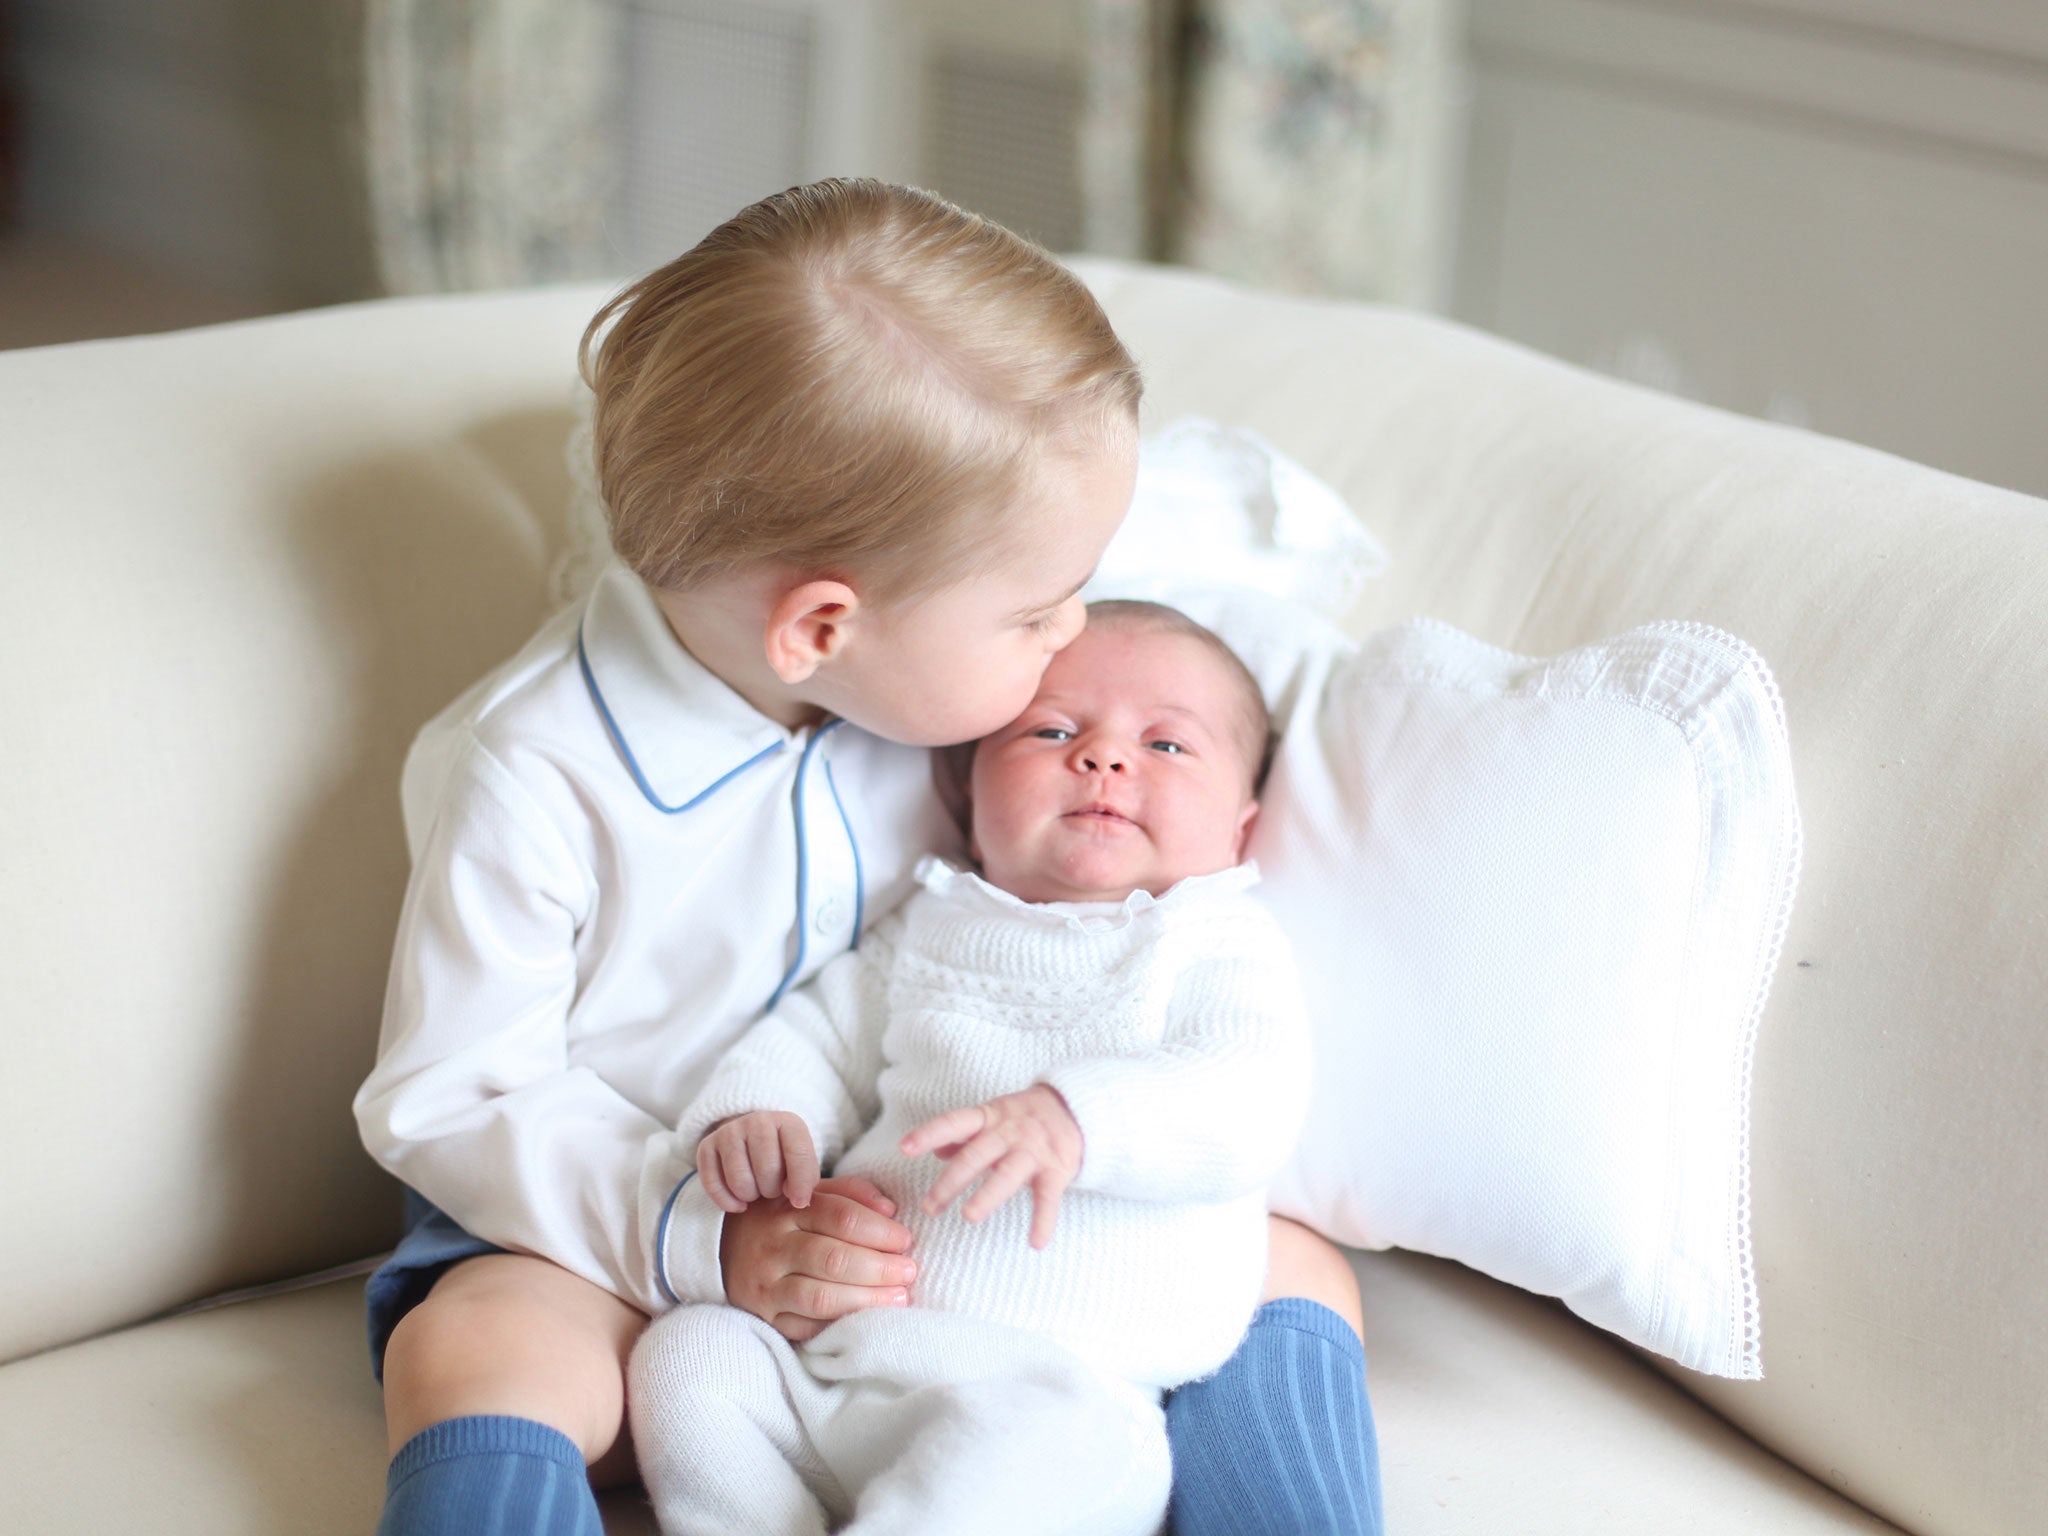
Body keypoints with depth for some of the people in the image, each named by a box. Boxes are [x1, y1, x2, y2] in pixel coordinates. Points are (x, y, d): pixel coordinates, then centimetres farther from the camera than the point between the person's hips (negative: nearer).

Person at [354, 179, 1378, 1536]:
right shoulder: (531, 775, -19)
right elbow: (449, 1102, -14)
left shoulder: (924, 677, -2)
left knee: (1297, 1273, -12)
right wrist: (708, 1236, -27)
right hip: (636, 1239, -4)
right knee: (470, 1356, -36)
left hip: (925, 1224, 5)